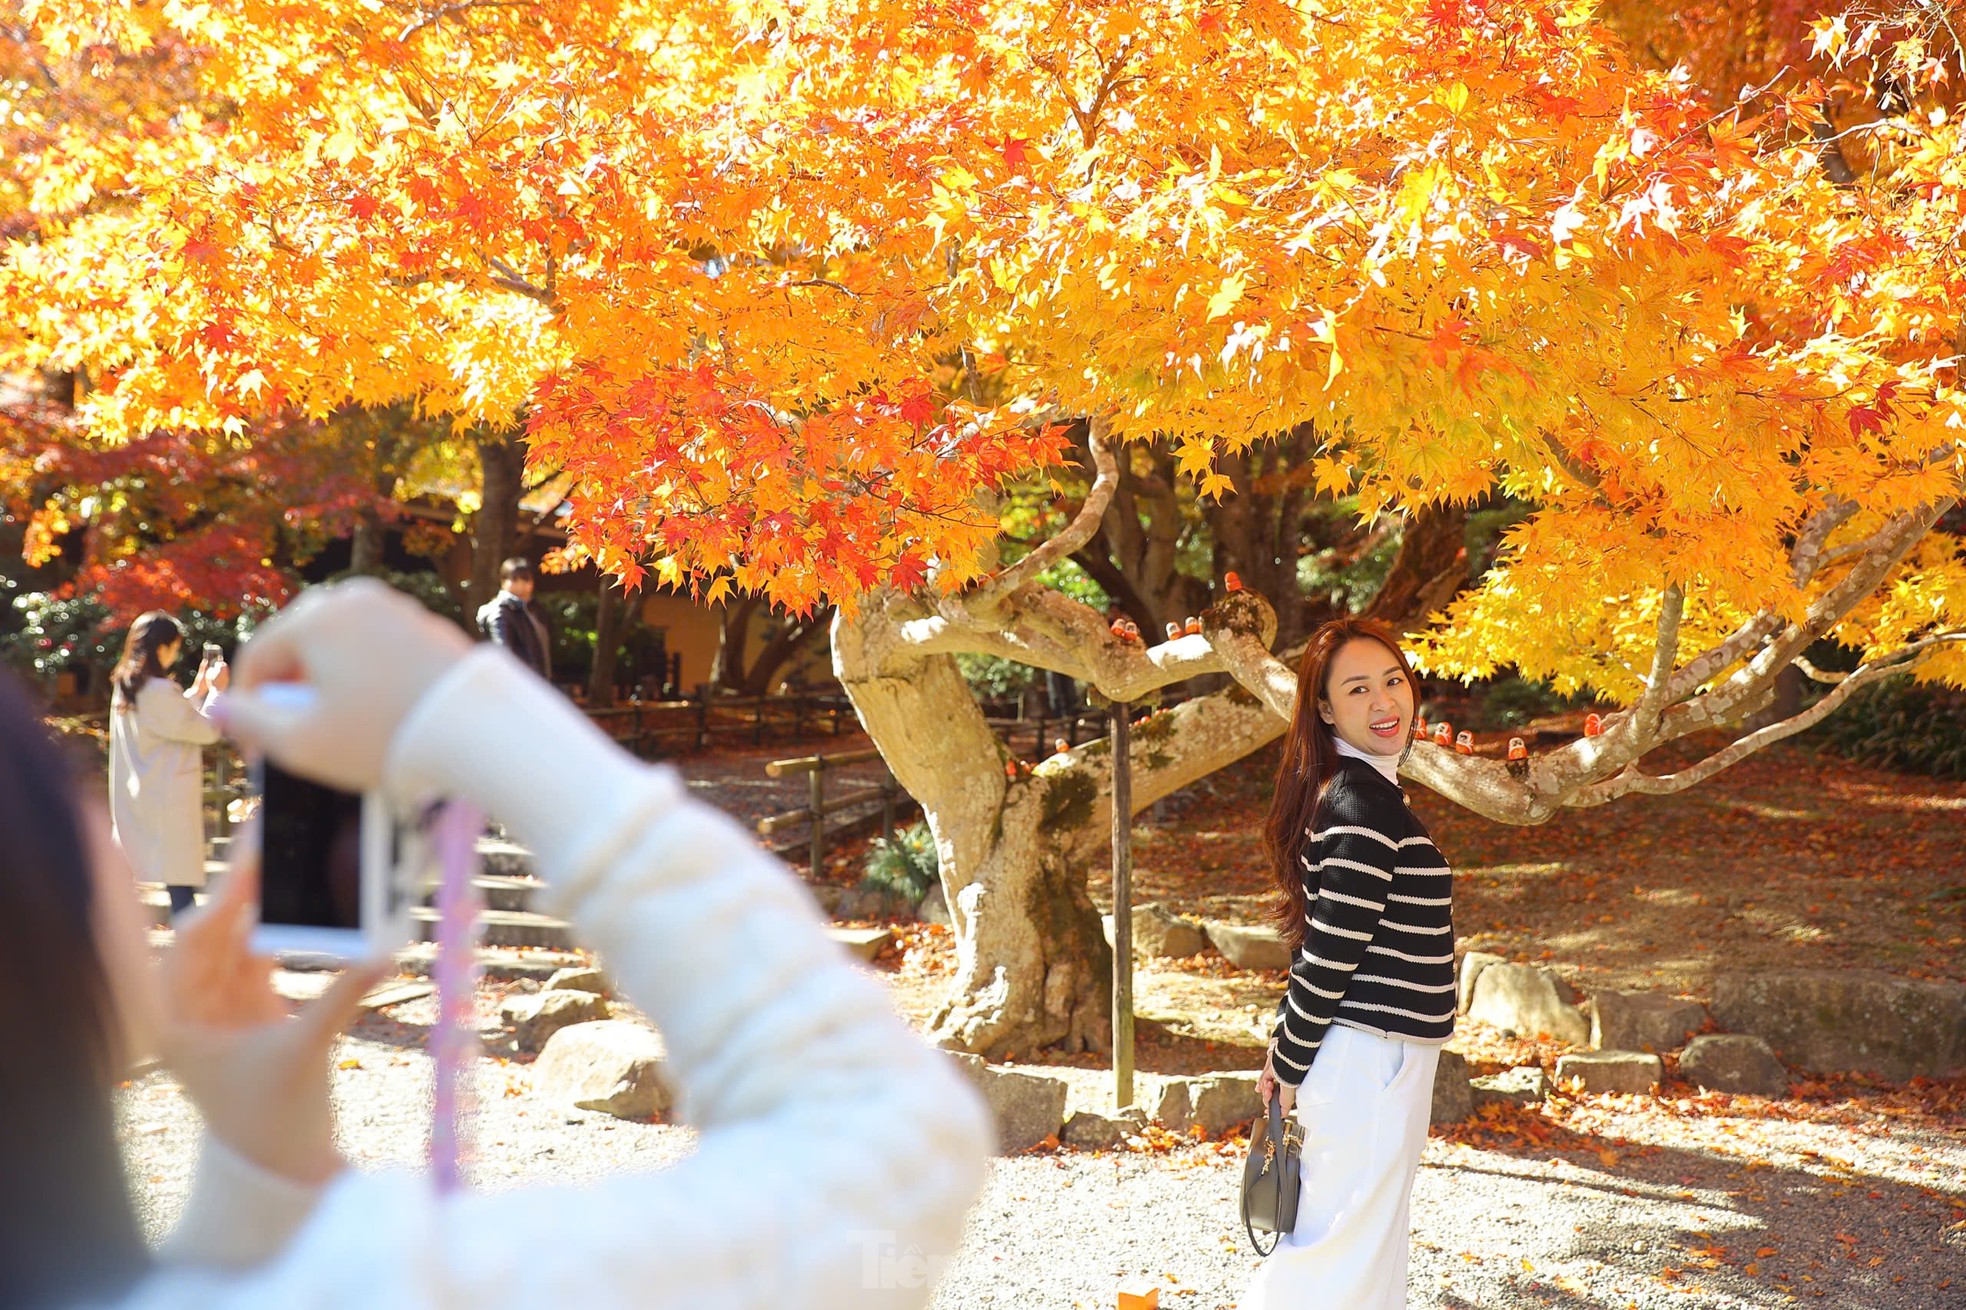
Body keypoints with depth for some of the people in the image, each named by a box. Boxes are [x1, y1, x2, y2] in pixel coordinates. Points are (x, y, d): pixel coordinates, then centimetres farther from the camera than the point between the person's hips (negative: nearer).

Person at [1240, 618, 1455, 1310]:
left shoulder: (1355, 790, 11)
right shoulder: (1364, 808, -20)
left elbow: (1320, 940, 14)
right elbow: (1329, 954, -21)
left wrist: (1287, 1045, 14)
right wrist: (1290, 1062, -11)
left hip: (1366, 1054, 10)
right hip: (1371, 1058, -10)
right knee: (1347, 1252, -3)